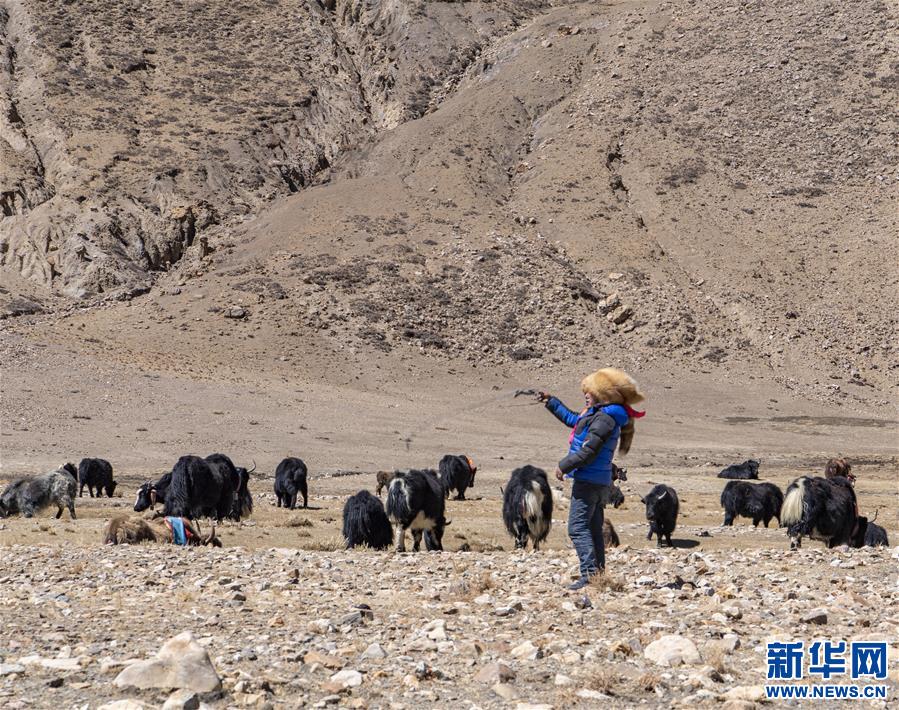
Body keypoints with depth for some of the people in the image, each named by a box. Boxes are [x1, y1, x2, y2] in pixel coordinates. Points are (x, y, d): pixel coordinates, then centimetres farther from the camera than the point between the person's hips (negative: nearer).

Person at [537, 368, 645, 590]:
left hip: (588, 480, -10)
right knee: (593, 528, 15)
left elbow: (588, 451, -22)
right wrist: (550, 401, 36)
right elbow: (572, 419, 31)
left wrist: (564, 466, -12)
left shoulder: (604, 419, -17)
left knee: (578, 527, -12)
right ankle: (599, 572, 19)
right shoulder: (597, 415, 14)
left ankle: (590, 573, -19)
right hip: (600, 482, 10)